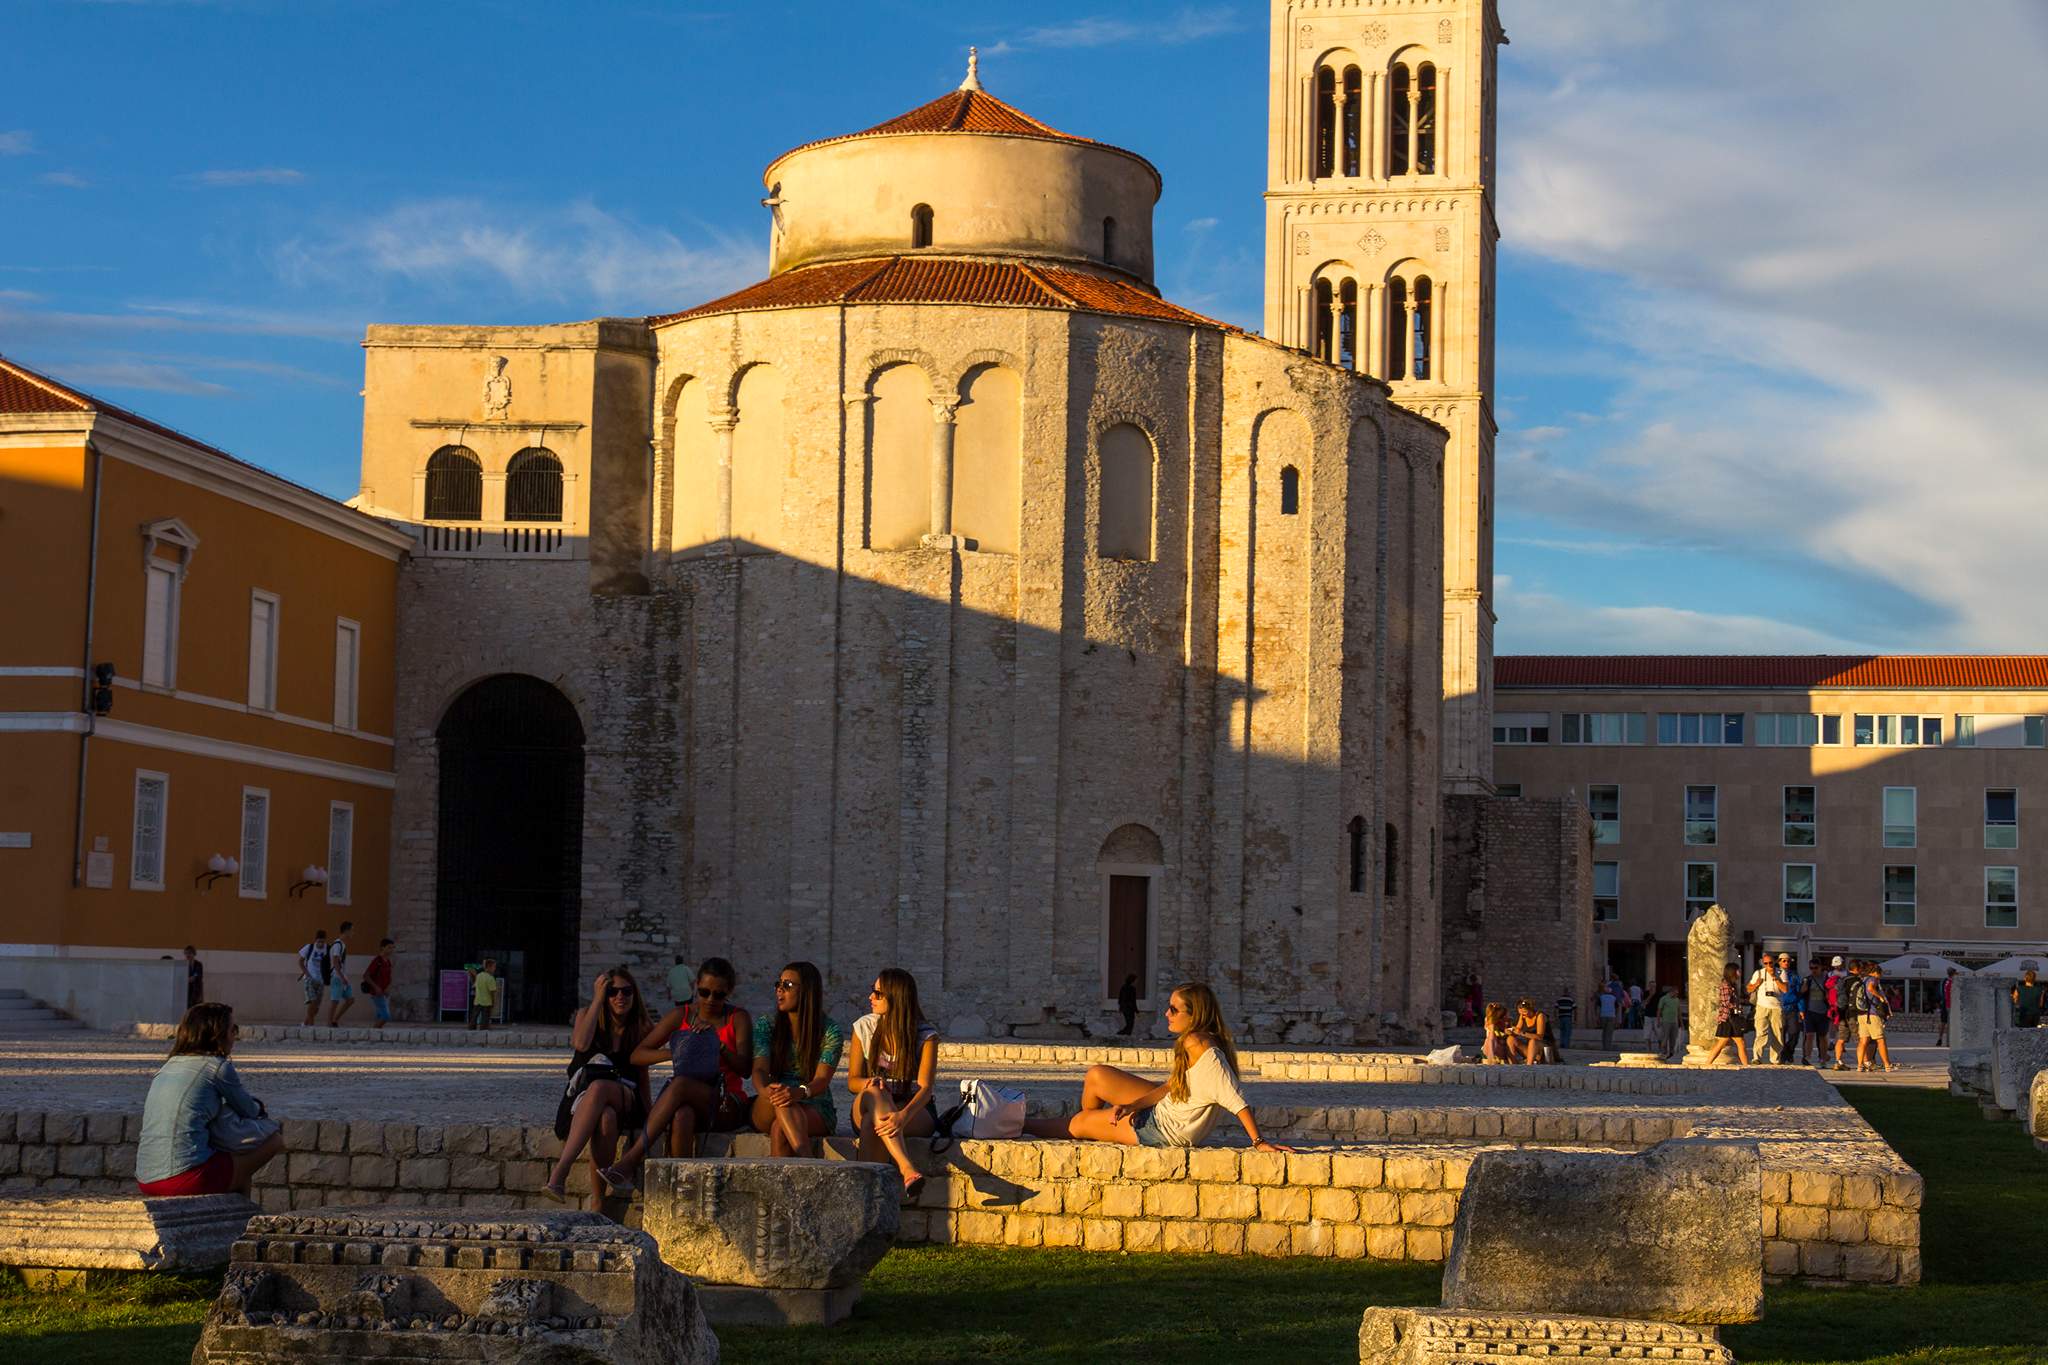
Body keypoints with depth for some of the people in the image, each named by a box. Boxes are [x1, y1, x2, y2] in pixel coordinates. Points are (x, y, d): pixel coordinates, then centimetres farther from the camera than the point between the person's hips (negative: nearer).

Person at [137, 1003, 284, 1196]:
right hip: (185, 1177, -8)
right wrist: (257, 1106, 37)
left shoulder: (168, 1066, 18)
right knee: (275, 1140, 8)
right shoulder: (218, 1066, -2)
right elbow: (250, 1111, 12)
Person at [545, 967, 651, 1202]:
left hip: (625, 1100, 0)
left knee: (599, 1088, -39)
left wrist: (647, 1117, 6)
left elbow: (643, 1076, 17)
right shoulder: (587, 1015, 9)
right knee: (606, 1117, -39)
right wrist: (598, 999, -8)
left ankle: (560, 1171, -47)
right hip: (581, 1096, 0)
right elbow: (580, 1043, -13)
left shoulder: (640, 1029, 12)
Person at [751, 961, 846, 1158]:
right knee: (780, 1096, -36)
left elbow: (822, 1079, -15)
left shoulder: (831, 1031, -2)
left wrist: (800, 1092, -40)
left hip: (815, 1110, -1)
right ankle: (806, 1159, -56)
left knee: (779, 1129, -36)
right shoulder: (766, 1025, 7)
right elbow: (760, 1070, -8)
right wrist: (765, 1090, -34)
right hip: (767, 1112, 1)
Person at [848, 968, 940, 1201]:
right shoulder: (864, 1028, 4)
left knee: (871, 1125, -36)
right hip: (866, 1109, 2)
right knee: (874, 1092, -36)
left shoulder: (926, 1036, -7)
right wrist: (868, 1084, -24)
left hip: (915, 1112, -2)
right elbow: (852, 1081, 3)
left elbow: (925, 1088, -18)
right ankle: (908, 1170, -53)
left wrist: (903, 1116, -40)